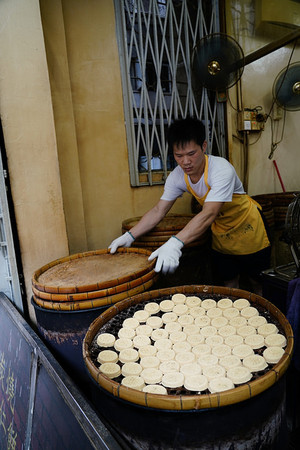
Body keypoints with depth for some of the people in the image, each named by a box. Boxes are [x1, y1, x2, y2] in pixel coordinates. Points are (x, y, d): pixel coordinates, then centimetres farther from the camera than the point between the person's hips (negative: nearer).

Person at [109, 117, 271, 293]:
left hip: (248, 226, -4)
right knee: (229, 281, 12)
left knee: (259, 281, 9)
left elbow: (208, 214, -46)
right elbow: (158, 211, -12)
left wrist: (175, 243, -58)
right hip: (221, 232, 4)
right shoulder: (177, 176, -17)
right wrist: (130, 236, -21)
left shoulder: (222, 170, -34)